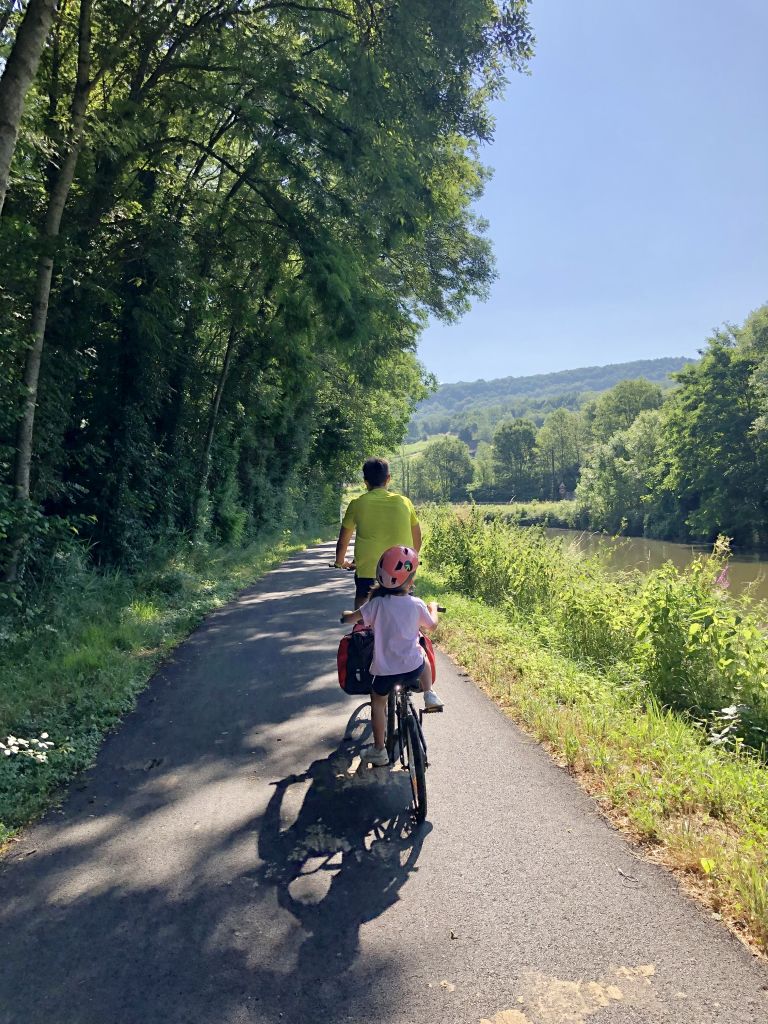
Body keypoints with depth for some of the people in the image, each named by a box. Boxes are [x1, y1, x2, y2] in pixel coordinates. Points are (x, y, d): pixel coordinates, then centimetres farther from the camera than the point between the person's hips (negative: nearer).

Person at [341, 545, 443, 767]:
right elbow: (432, 624, 13)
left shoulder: (377, 603, -10)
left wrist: (346, 614, 17)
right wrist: (433, 608, 34)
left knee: (378, 702, 23)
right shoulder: (416, 605, -6)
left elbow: (348, 618, -7)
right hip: (413, 667, 1)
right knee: (422, 656, 35)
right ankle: (429, 695, 24)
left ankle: (379, 749, 26)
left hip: (385, 669, -1)